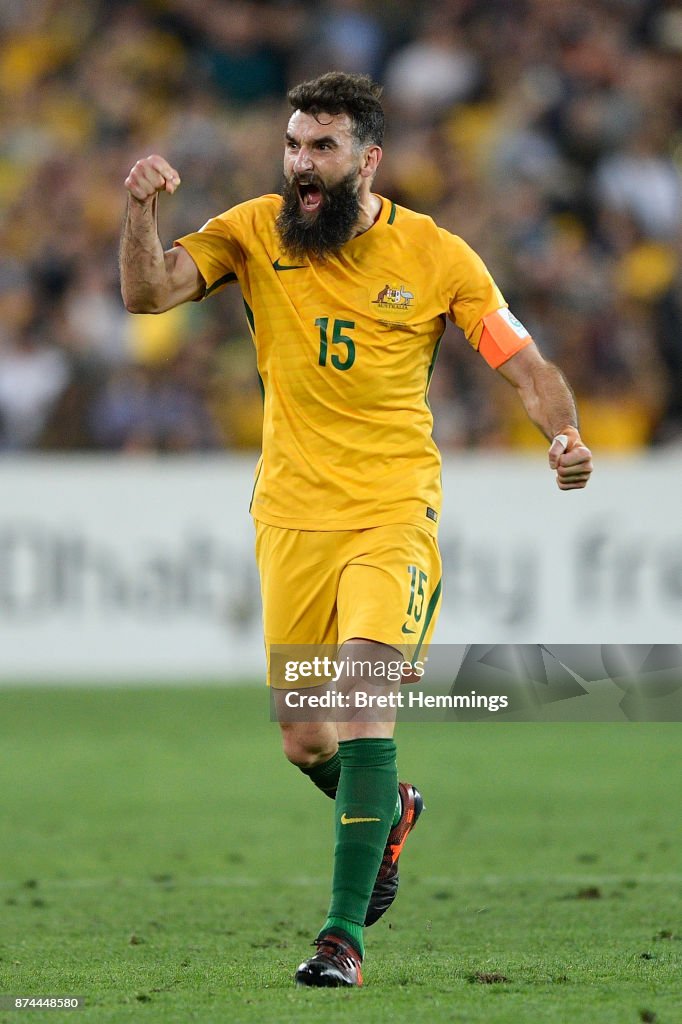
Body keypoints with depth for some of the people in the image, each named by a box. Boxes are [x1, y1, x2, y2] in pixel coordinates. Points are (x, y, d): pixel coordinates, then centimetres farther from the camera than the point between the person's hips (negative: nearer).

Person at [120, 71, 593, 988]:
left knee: (362, 698, -23)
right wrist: (142, 211, -26)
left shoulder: (437, 257, -5)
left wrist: (563, 436, -22)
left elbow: (527, 368, -2)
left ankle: (346, 933, -21)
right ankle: (388, 810, 45)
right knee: (304, 742, 9)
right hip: (291, 518, 3)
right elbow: (147, 293, -7)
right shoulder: (254, 233, 1)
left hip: (393, 512, -3)